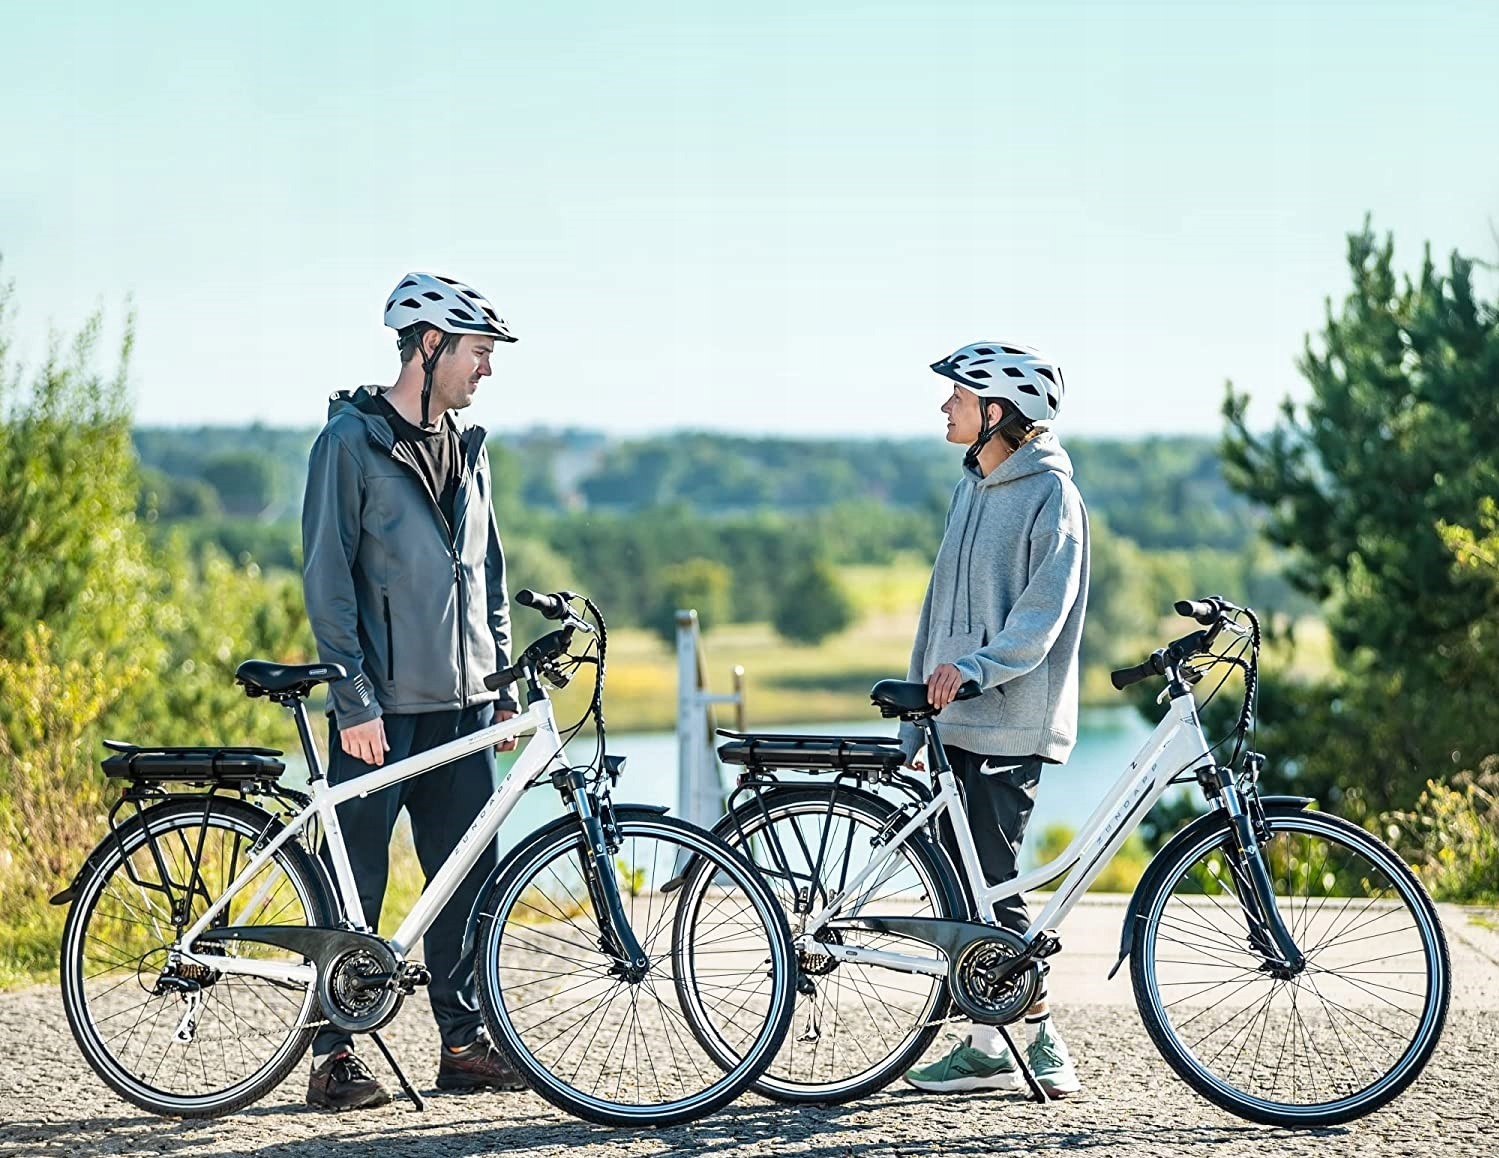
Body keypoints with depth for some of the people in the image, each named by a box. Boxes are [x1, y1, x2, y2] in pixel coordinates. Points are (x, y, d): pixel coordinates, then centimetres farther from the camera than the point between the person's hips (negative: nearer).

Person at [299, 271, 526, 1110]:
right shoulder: (353, 441, -7)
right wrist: (354, 700, -15)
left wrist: (502, 685, 15)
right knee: (354, 884, -2)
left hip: (461, 708, 6)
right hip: (381, 710, -6)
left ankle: (464, 1040, 16)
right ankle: (335, 1054, 6)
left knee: (470, 876, 7)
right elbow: (328, 580, -10)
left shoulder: (467, 450, 14)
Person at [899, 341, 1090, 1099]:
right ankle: (986, 1046, 13)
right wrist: (916, 719, 20)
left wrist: (977, 666, -32)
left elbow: (1044, 611, -17)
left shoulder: (1049, 495, -8)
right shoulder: (971, 490, 18)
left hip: (1011, 724, -8)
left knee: (991, 888, -10)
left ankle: (1045, 1049, -2)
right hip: (956, 720, 8)